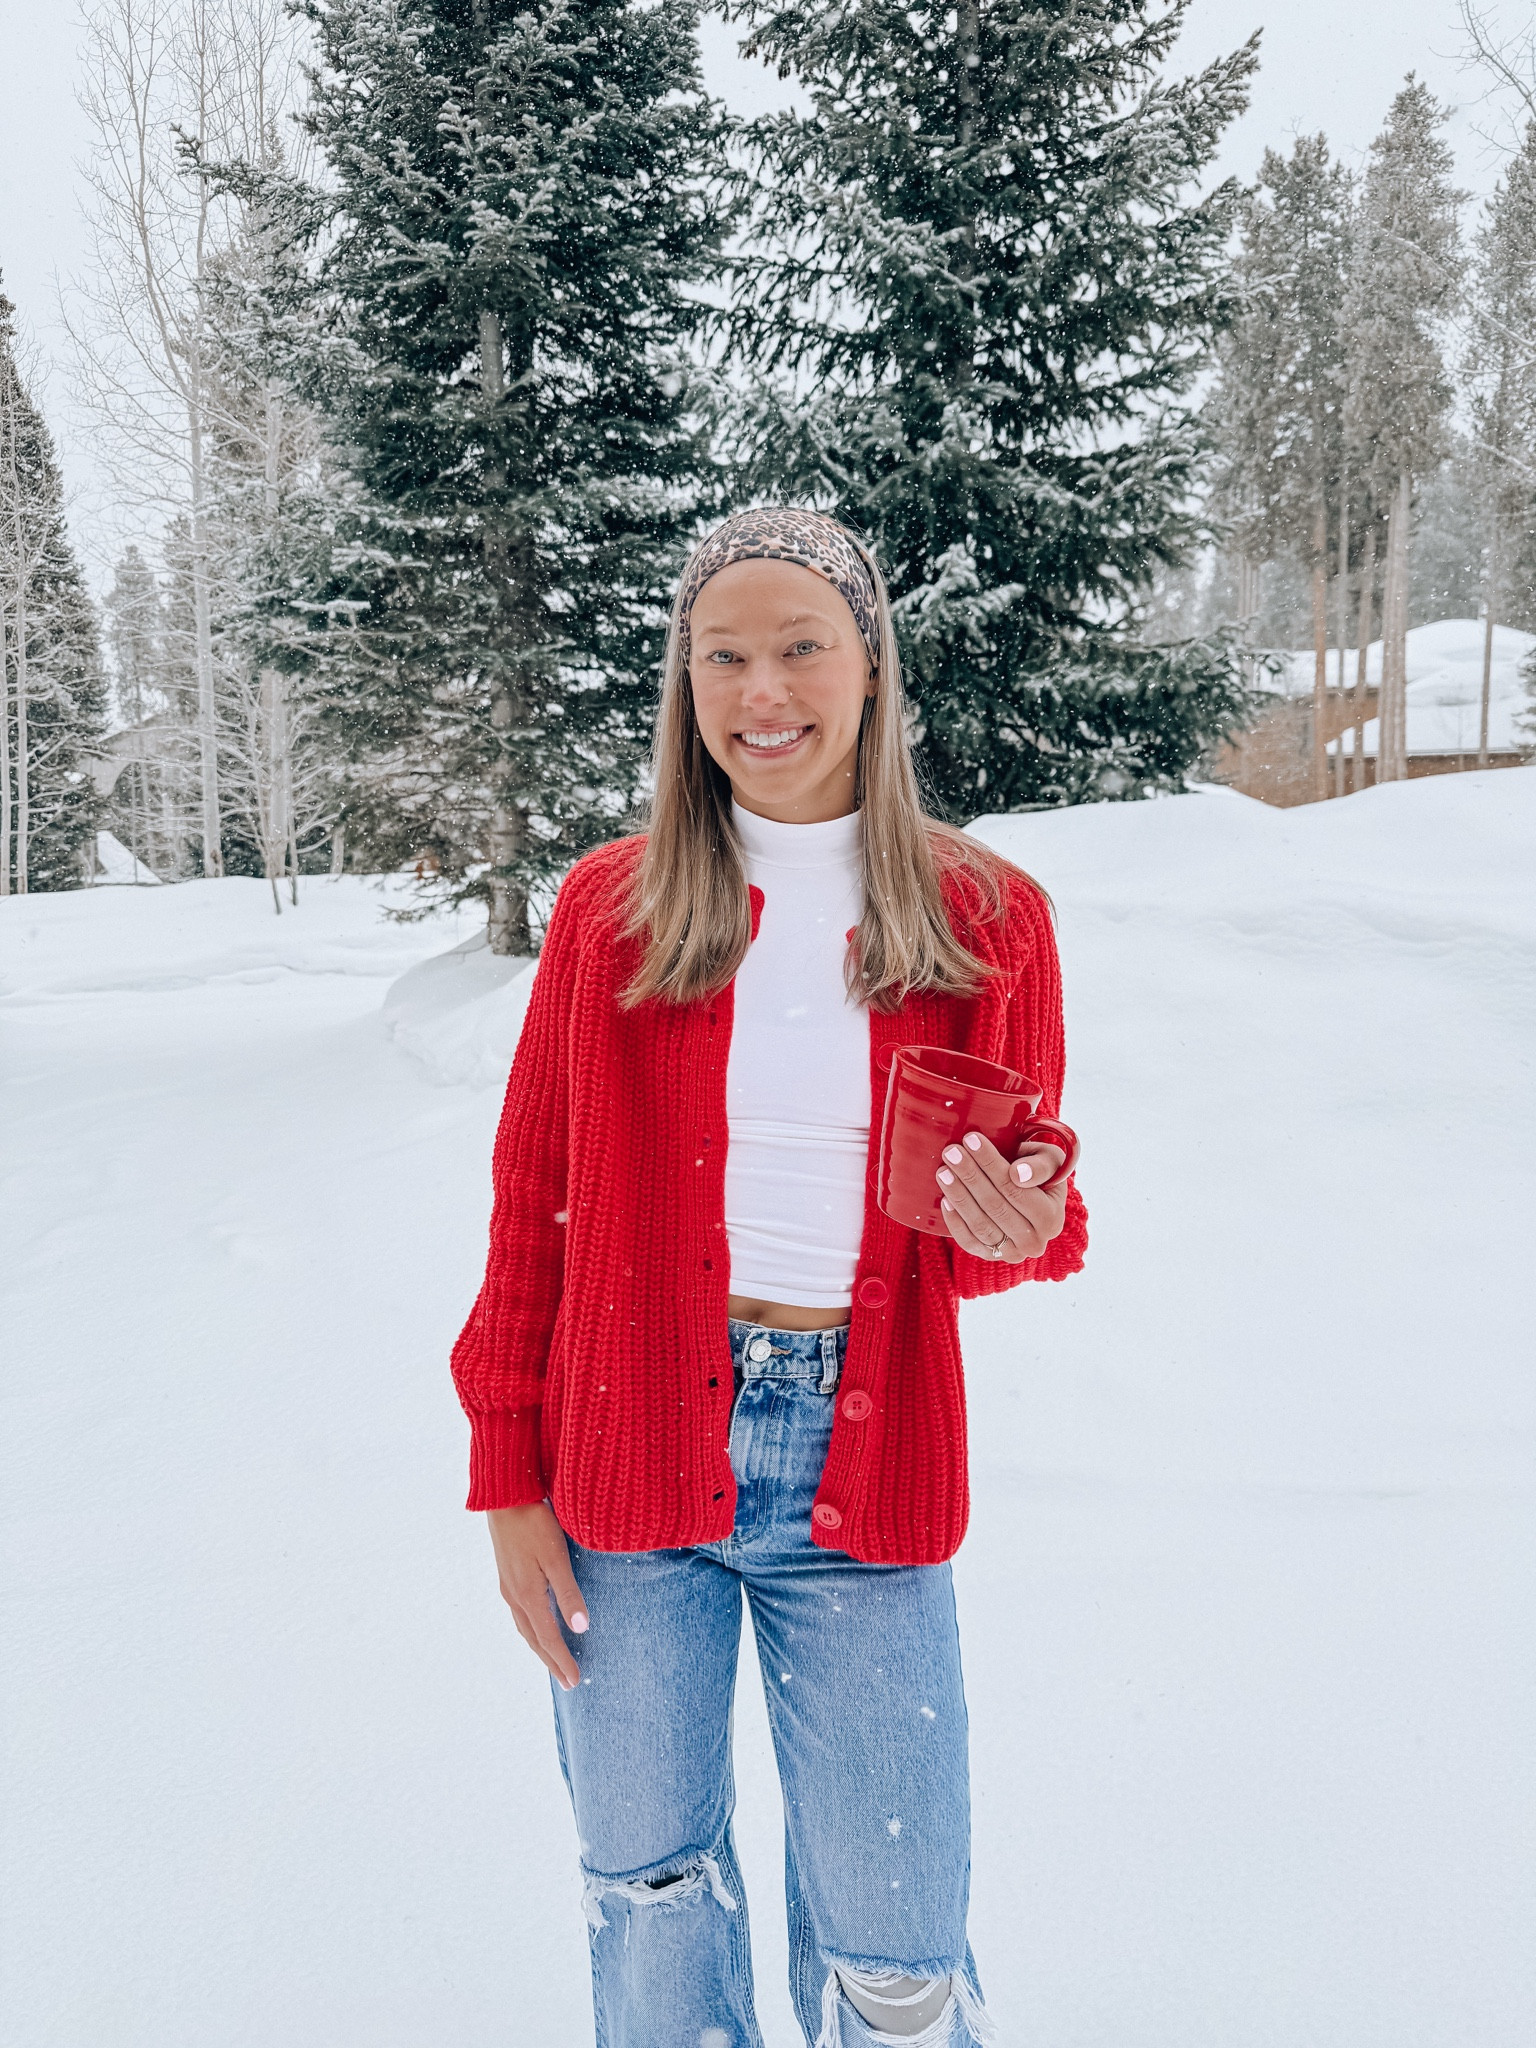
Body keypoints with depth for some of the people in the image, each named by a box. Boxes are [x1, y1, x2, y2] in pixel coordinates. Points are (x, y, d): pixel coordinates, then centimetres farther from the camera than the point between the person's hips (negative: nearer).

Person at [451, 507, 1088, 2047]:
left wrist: (1015, 1231, -16)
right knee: (647, 1893, 15)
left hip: (865, 1474, 0)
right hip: (629, 1462, 1)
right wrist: (509, 1482, 2)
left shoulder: (988, 920, 0)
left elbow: (1026, 1216, 8)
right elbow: (532, 1209, 4)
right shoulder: (608, 907, -1)